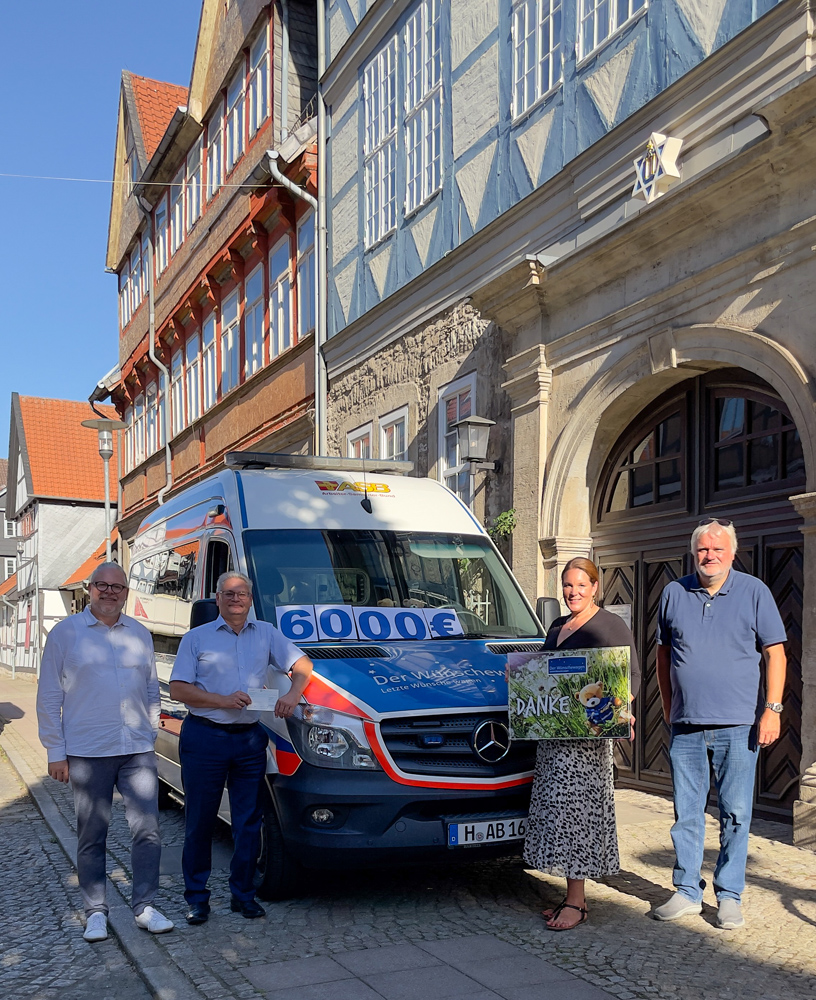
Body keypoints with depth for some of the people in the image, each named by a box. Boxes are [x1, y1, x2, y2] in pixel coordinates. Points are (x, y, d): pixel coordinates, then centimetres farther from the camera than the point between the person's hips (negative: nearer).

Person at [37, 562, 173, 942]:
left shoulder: (140, 634, 11)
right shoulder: (65, 633, 0)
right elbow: (49, 696, 1)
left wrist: (149, 733, 13)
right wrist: (55, 750, -3)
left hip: (137, 751, 3)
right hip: (87, 753, -3)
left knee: (147, 829, 1)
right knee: (92, 836, 6)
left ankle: (145, 907, 13)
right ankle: (95, 912, 19)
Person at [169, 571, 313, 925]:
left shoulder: (266, 634, 11)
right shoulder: (197, 638, 4)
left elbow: (302, 665, 10)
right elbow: (178, 689, -3)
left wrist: (293, 694, -11)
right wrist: (223, 701, -15)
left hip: (250, 739, 2)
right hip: (204, 739, -2)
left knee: (249, 822, 6)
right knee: (200, 822, 4)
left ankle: (243, 894, 18)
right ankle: (196, 897, 16)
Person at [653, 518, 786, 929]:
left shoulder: (754, 592, 0)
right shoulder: (674, 593, 7)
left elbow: (775, 653, 0)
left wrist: (772, 709, -8)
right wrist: (669, 707, 14)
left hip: (737, 725, -2)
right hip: (686, 725, 3)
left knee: (736, 813, 5)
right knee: (686, 813, 8)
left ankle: (729, 896, 17)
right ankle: (687, 892, 20)